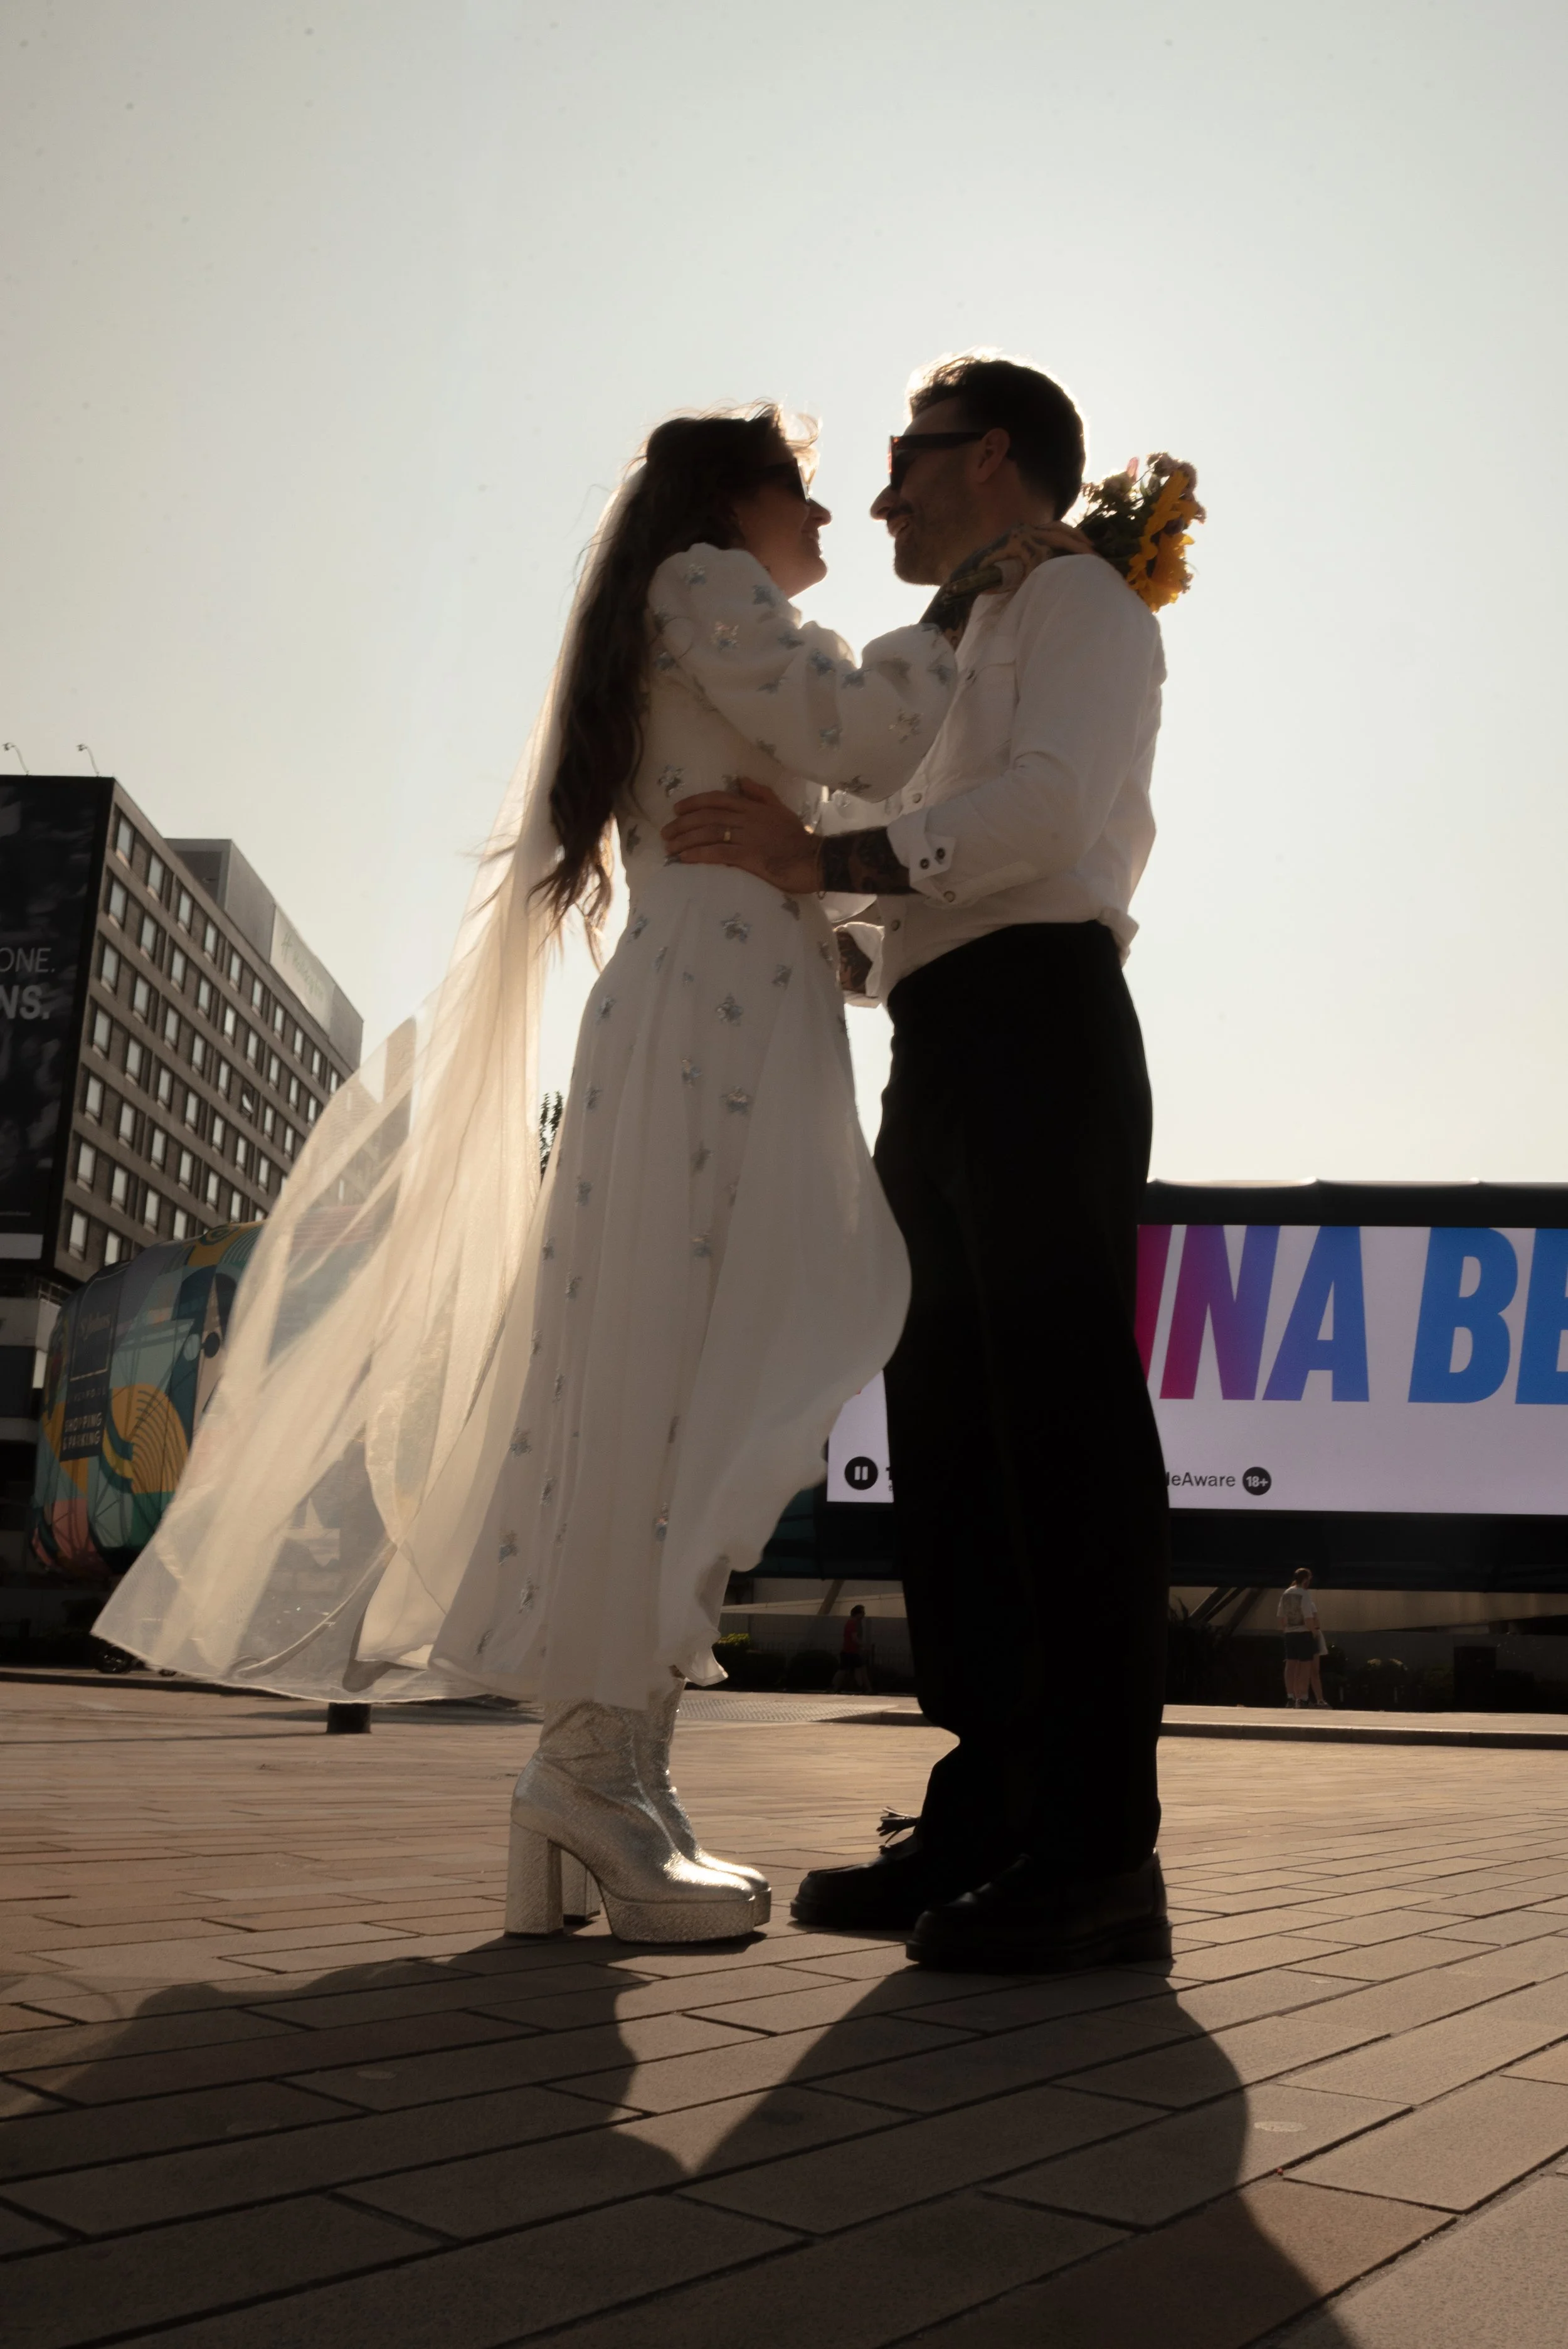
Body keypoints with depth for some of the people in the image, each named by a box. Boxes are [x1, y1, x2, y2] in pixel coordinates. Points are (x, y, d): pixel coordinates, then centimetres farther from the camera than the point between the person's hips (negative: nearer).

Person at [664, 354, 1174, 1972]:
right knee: (953, 1444, 5)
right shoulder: (964, 655, 31)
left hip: (1034, 1030, -9)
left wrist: (824, 858, -14)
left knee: (1062, 1430, -11)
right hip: (943, 1062, 9)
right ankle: (986, 1821, 10)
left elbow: (1054, 803, -15)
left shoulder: (1078, 601, 5)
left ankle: (1097, 1853, -7)